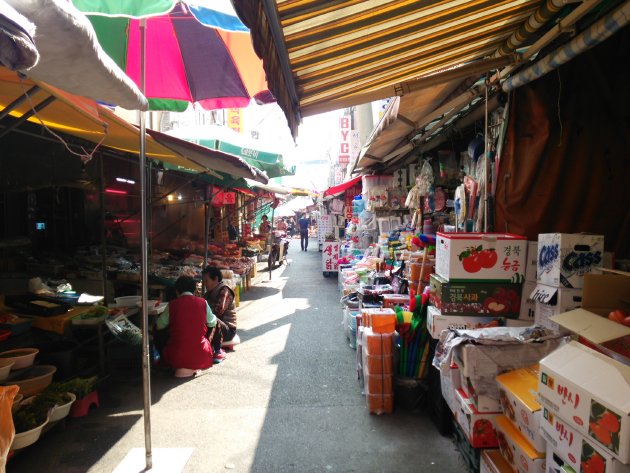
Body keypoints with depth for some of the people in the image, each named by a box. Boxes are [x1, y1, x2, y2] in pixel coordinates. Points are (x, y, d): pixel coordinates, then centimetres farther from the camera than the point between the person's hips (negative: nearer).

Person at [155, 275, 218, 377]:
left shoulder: (172, 304, -4)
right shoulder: (202, 302, -2)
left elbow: (159, 326, 6)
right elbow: (212, 323, 9)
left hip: (177, 357, 0)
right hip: (201, 358, 0)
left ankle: (182, 368, 12)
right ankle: (194, 368, 12)